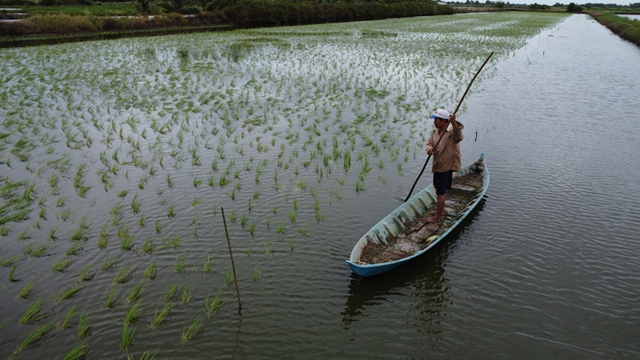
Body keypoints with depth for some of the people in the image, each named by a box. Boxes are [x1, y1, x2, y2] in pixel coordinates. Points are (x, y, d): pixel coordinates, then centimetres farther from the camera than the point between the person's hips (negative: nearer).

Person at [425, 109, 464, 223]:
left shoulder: (452, 131, -19)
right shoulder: (435, 132, 5)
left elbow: (458, 137, -40)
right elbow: (429, 143, 10)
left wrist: (454, 123, -56)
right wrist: (429, 148, -15)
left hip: (446, 166, -8)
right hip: (437, 166, 8)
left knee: (441, 191, 0)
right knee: (440, 190, 21)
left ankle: (438, 216, 12)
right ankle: (441, 210, 39)